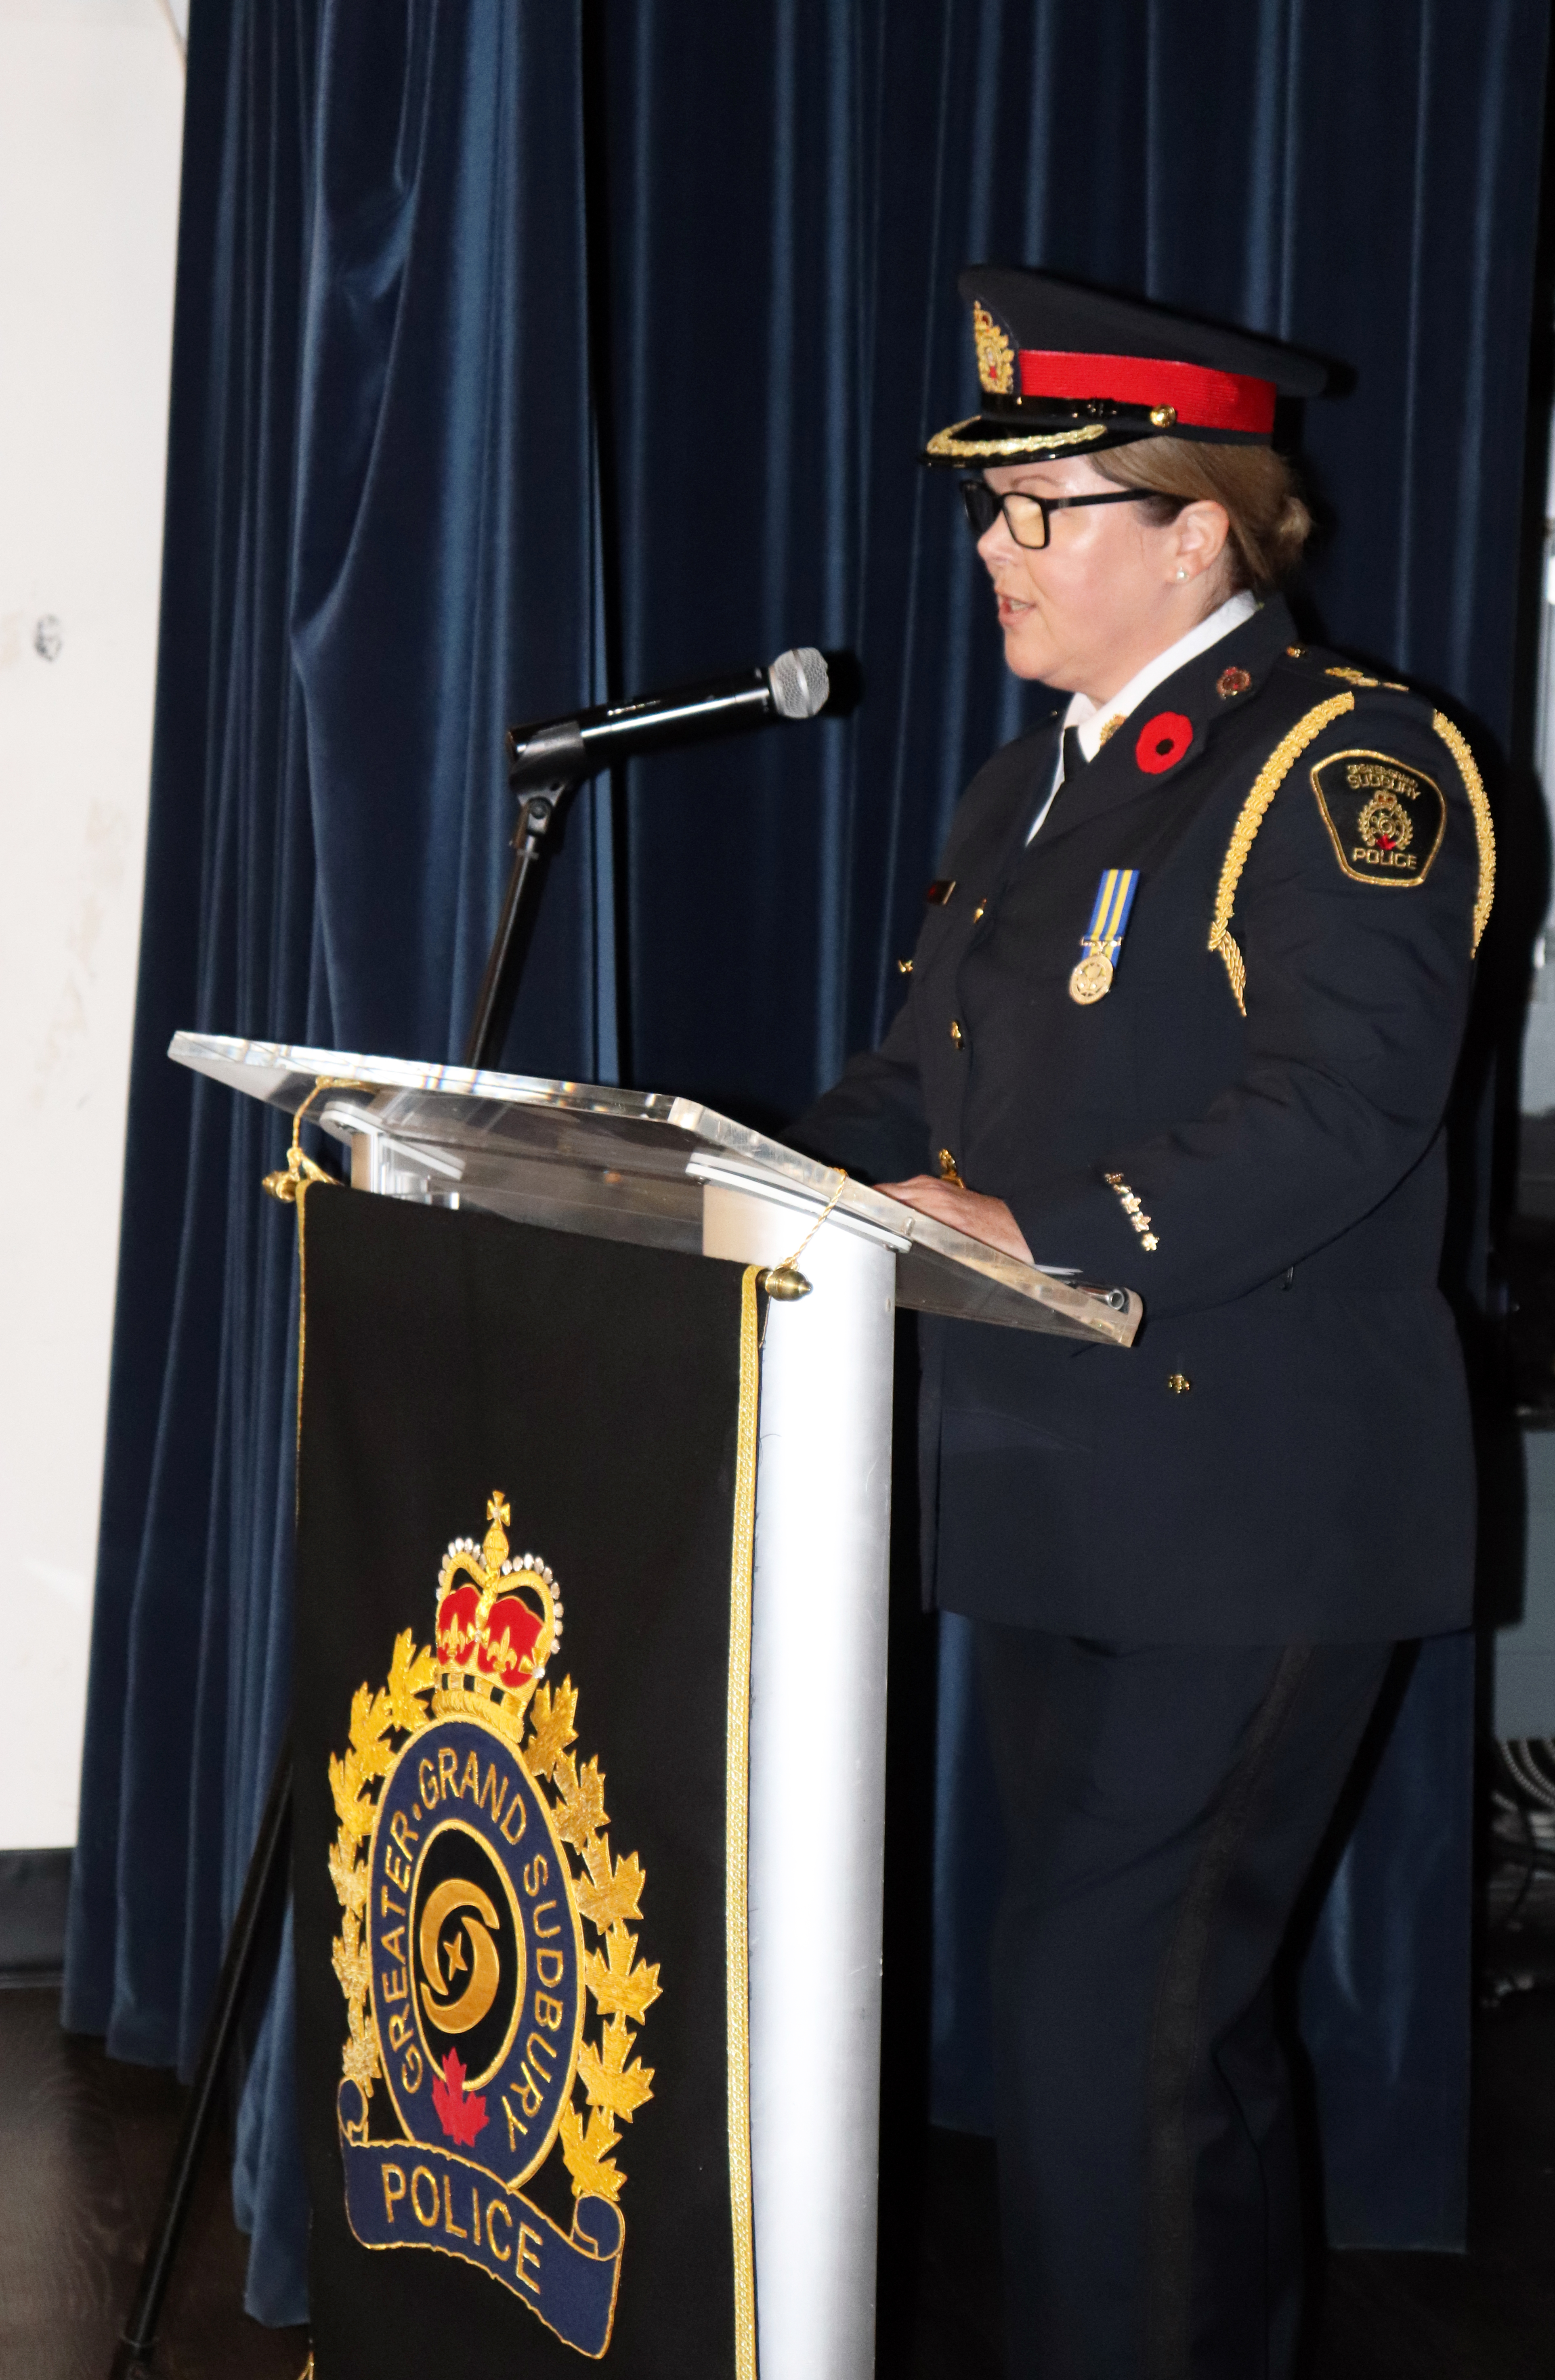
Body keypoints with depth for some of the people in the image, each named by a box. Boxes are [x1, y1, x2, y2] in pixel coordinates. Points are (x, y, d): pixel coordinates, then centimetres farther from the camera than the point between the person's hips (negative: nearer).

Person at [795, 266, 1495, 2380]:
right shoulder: (1032, 790, 18)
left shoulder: (1344, 765, -11)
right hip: (1058, 1498, 9)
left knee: (1107, 2016, -10)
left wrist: (1036, 1234, -28)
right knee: (1172, 2013, 17)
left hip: (1251, 1515, -9)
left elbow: (1340, 1106, -23)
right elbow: (925, 1086, 19)